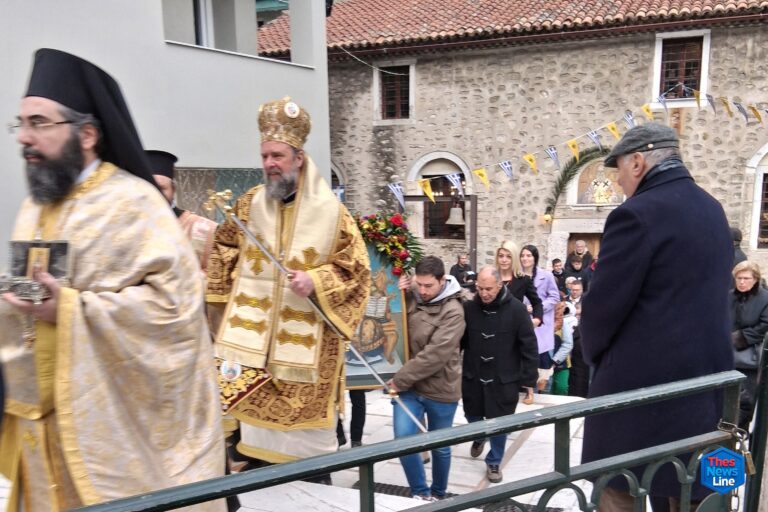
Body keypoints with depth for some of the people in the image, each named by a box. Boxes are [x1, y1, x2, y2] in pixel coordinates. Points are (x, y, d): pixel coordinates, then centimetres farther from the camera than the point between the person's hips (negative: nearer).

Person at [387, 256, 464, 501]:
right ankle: (421, 493, 15)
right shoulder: (411, 297, -1)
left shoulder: (453, 311, -18)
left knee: (440, 447, 13)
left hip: (440, 389, -3)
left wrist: (399, 380, -19)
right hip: (407, 385, 4)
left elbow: (435, 355, -23)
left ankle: (438, 494, 38)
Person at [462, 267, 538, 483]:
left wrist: (528, 380, -9)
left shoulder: (516, 309, -13)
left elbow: (529, 347, -9)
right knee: (473, 417, 19)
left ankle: (494, 462, 30)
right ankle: (478, 436, 52)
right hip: (473, 377, 3)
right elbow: (459, 341, 3)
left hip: (504, 380, -2)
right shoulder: (469, 307, -7)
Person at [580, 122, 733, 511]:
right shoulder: (712, 209, 9)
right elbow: (708, 295, 13)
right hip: (705, 377, 8)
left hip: (642, 382, -8)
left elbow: (603, 304, -17)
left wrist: (593, 353, 3)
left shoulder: (638, 214, -18)